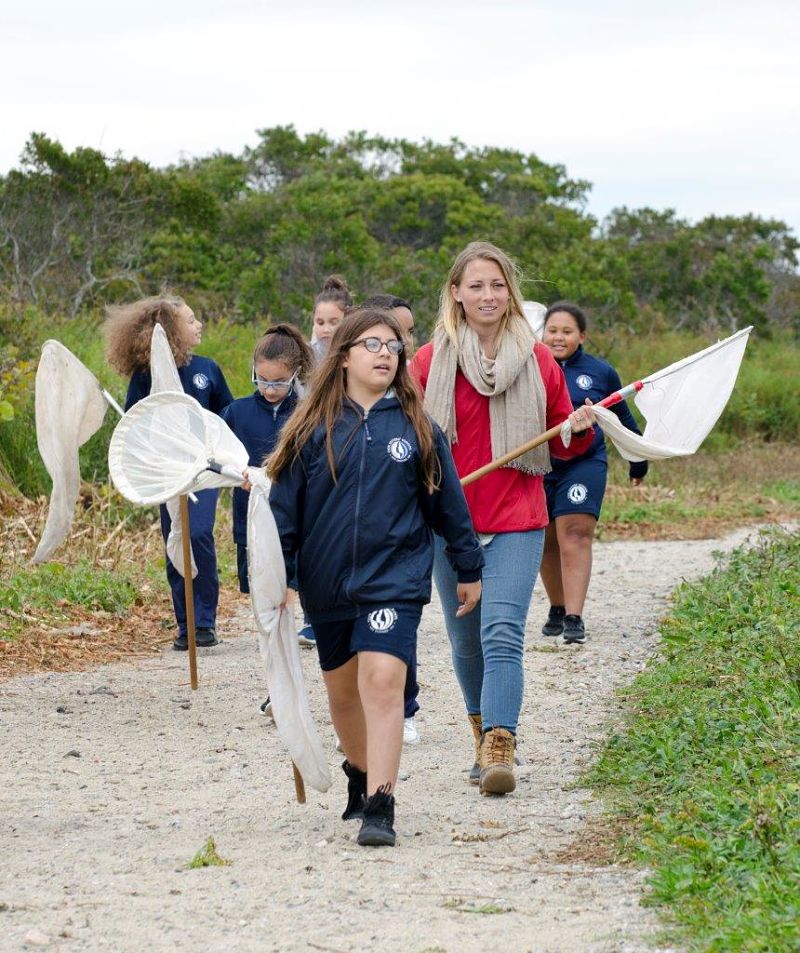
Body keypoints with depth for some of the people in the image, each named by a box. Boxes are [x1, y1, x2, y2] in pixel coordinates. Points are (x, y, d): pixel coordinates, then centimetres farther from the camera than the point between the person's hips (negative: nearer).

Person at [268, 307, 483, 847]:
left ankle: (380, 806, -21)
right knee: (343, 690, 16)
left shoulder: (417, 427, 1)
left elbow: (448, 502, 9)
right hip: (326, 584, 2)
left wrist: (469, 569, 13)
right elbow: (284, 507, 4)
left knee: (383, 681, -19)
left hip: (395, 578, -2)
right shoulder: (314, 428, 0)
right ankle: (361, 774, 41)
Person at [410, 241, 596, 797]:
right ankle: (484, 735, 27)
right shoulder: (431, 361, 1)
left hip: (517, 524, -2)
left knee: (502, 633, -16)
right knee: (466, 641, 10)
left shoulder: (537, 360, 3)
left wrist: (581, 429, -10)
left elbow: (561, 444, 12)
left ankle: (500, 751, -24)